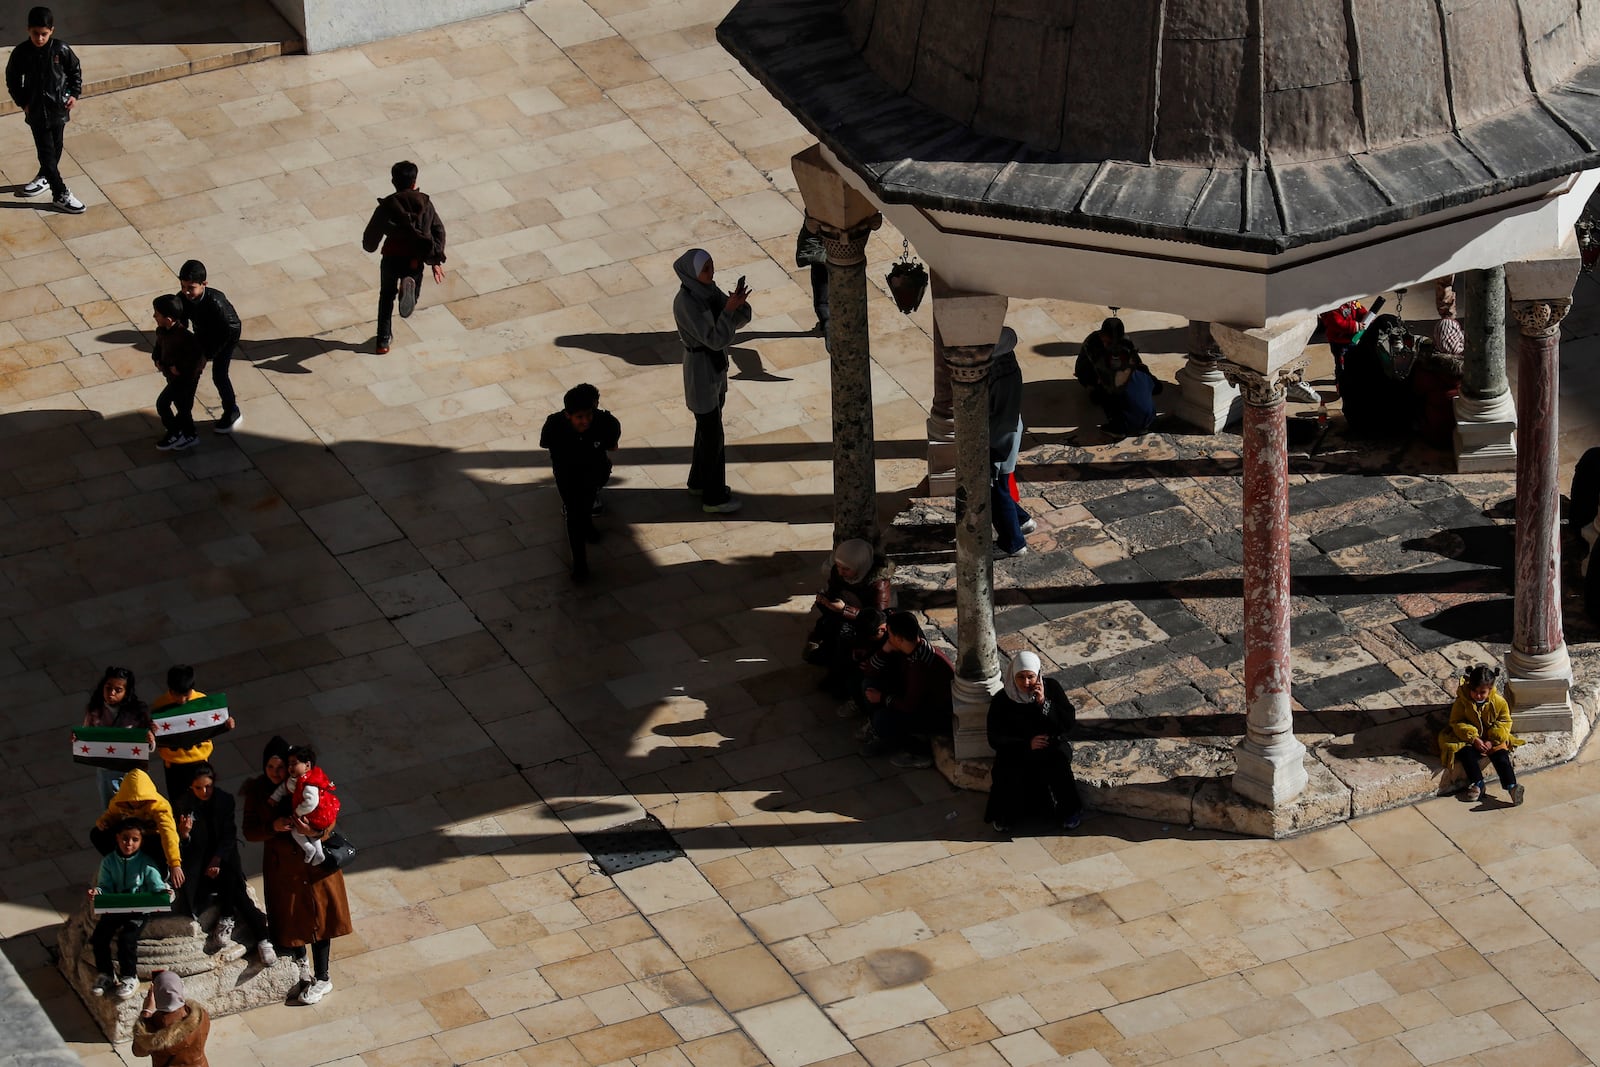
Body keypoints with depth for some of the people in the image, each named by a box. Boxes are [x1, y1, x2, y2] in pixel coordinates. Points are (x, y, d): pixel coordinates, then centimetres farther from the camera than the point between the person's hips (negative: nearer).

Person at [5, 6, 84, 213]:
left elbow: (75, 70, 4)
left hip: (58, 108, 2)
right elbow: (12, 79, 1)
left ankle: (45, 177, 42)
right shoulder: (21, 52, -12)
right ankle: (60, 195, -3)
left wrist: (74, 94, -3)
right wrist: (22, 102, -5)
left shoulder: (61, 49, -11)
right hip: (36, 110, -2)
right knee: (46, 151, -4)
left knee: (56, 146, 18)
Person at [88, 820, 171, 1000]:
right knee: (99, 936, -15)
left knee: (127, 938, -25)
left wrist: (164, 893, -29)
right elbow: (106, 886, 0)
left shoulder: (146, 863, -7)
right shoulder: (109, 862, 1)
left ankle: (130, 977, -4)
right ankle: (105, 974, 6)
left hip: (139, 909, -4)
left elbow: (156, 886, -7)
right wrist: (97, 891, -22)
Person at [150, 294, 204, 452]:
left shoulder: (183, 337, -34)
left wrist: (180, 368, -27)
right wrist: (157, 359, -6)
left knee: (162, 403, -8)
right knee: (183, 406, 22)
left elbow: (199, 356, -32)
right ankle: (189, 436, 39)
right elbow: (158, 346, 13)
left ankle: (174, 434, 10)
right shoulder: (161, 331, -7)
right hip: (173, 375, 9)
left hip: (186, 377, -9)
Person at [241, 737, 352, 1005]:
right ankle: (301, 962, 42)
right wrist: (273, 827, -28)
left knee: (318, 917, 7)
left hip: (314, 862, -2)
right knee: (290, 918, 14)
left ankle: (322, 978, 19)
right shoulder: (257, 792, -10)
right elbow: (249, 831, -8)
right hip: (281, 865, 2)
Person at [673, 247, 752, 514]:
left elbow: (741, 319, -3)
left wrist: (739, 303, -24)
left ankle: (700, 481, 45)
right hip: (700, 370, -9)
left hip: (716, 365, 9)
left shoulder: (708, 289, -5)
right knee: (712, 435, 7)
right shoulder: (685, 303, -30)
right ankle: (713, 498, 24)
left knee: (708, 425, 25)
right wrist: (729, 309, -33)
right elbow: (714, 339, -30)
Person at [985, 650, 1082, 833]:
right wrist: (1027, 744, -20)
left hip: (1051, 748, 0)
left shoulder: (1051, 688, -4)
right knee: (1009, 773, -32)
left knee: (1057, 764, -33)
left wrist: (1044, 703, -21)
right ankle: (1004, 816, -5)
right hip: (1016, 751, 0)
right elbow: (995, 739, -6)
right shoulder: (1001, 700, -5)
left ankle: (1069, 811, -12)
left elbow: (1069, 723, -8)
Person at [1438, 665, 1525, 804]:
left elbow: (1504, 723, -4)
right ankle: (1477, 783, -24)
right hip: (1469, 739, 0)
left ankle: (1511, 785, -32)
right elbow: (1456, 722, -11)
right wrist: (1473, 739, -22)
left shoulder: (1499, 702, -12)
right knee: (1466, 753, -28)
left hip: (1493, 740, 0)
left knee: (1501, 756, -22)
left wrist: (1492, 741, -18)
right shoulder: (1462, 702, -14)